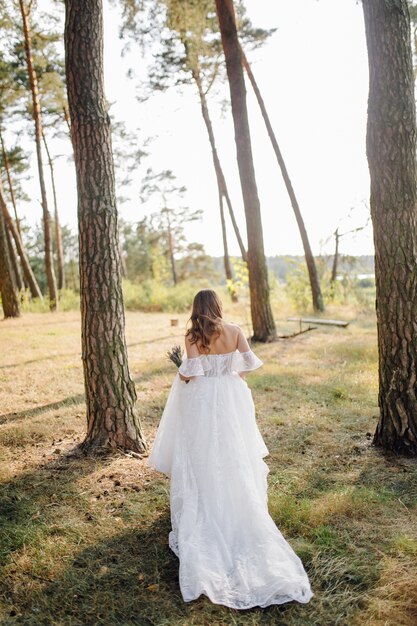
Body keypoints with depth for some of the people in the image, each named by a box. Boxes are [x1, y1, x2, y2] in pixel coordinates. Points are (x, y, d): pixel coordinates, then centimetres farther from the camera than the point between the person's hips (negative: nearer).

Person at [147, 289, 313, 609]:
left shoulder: (193, 336, -11)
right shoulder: (235, 331, -3)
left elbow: (191, 371, -18)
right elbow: (251, 363, -4)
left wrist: (181, 377, 4)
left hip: (201, 400, -2)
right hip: (231, 397, 3)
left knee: (202, 460, 10)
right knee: (236, 459, 15)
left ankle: (203, 520, 19)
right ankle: (241, 514, 26)